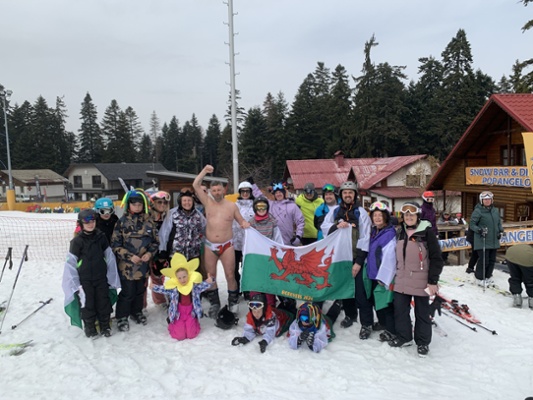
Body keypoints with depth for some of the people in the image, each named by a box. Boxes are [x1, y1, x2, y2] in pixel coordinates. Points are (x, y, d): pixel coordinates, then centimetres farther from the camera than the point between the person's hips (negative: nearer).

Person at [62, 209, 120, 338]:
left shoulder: (101, 237, -3)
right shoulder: (77, 241, -9)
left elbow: (110, 258, 2)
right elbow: (71, 263, -6)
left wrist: (112, 278, 1)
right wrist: (75, 283, -6)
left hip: (101, 278, 2)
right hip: (84, 280, -2)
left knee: (103, 302, 11)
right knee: (87, 303, 8)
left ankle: (105, 325, 29)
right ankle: (89, 326, 28)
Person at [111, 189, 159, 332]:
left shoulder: (148, 221, 1)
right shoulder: (122, 221, -8)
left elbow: (155, 241, 9)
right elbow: (115, 245, -7)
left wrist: (150, 253, -8)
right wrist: (129, 256, -16)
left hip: (144, 263, 4)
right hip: (127, 264, -3)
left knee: (140, 290, 16)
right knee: (128, 292, 1)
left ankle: (136, 312, 38)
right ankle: (122, 317, 22)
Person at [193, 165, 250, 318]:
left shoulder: (231, 205, 1)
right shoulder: (208, 202, 1)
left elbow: (241, 220, 8)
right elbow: (196, 185, -3)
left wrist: (246, 224, -15)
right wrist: (204, 171, -9)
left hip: (227, 245, -1)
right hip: (210, 245, 2)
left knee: (230, 275, -1)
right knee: (210, 275, 9)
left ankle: (233, 303, 15)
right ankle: (214, 303, 23)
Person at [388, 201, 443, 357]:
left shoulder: (427, 232, -9)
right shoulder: (401, 232, 9)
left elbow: (436, 258, -10)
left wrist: (433, 281, -13)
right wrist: (394, 276, 19)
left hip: (421, 281, -5)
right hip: (401, 280, 5)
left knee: (422, 312, 8)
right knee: (399, 310, 10)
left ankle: (423, 342, 24)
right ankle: (403, 337, 29)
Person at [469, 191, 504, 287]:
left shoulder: (495, 211, 10)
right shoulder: (478, 211, -11)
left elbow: (499, 222, 22)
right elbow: (472, 224, -9)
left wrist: (500, 230, 5)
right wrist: (479, 230, -24)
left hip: (493, 241, 7)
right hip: (482, 241, -7)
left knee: (492, 260, 13)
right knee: (484, 260, -6)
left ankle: (488, 276, 30)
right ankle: (480, 278, 12)